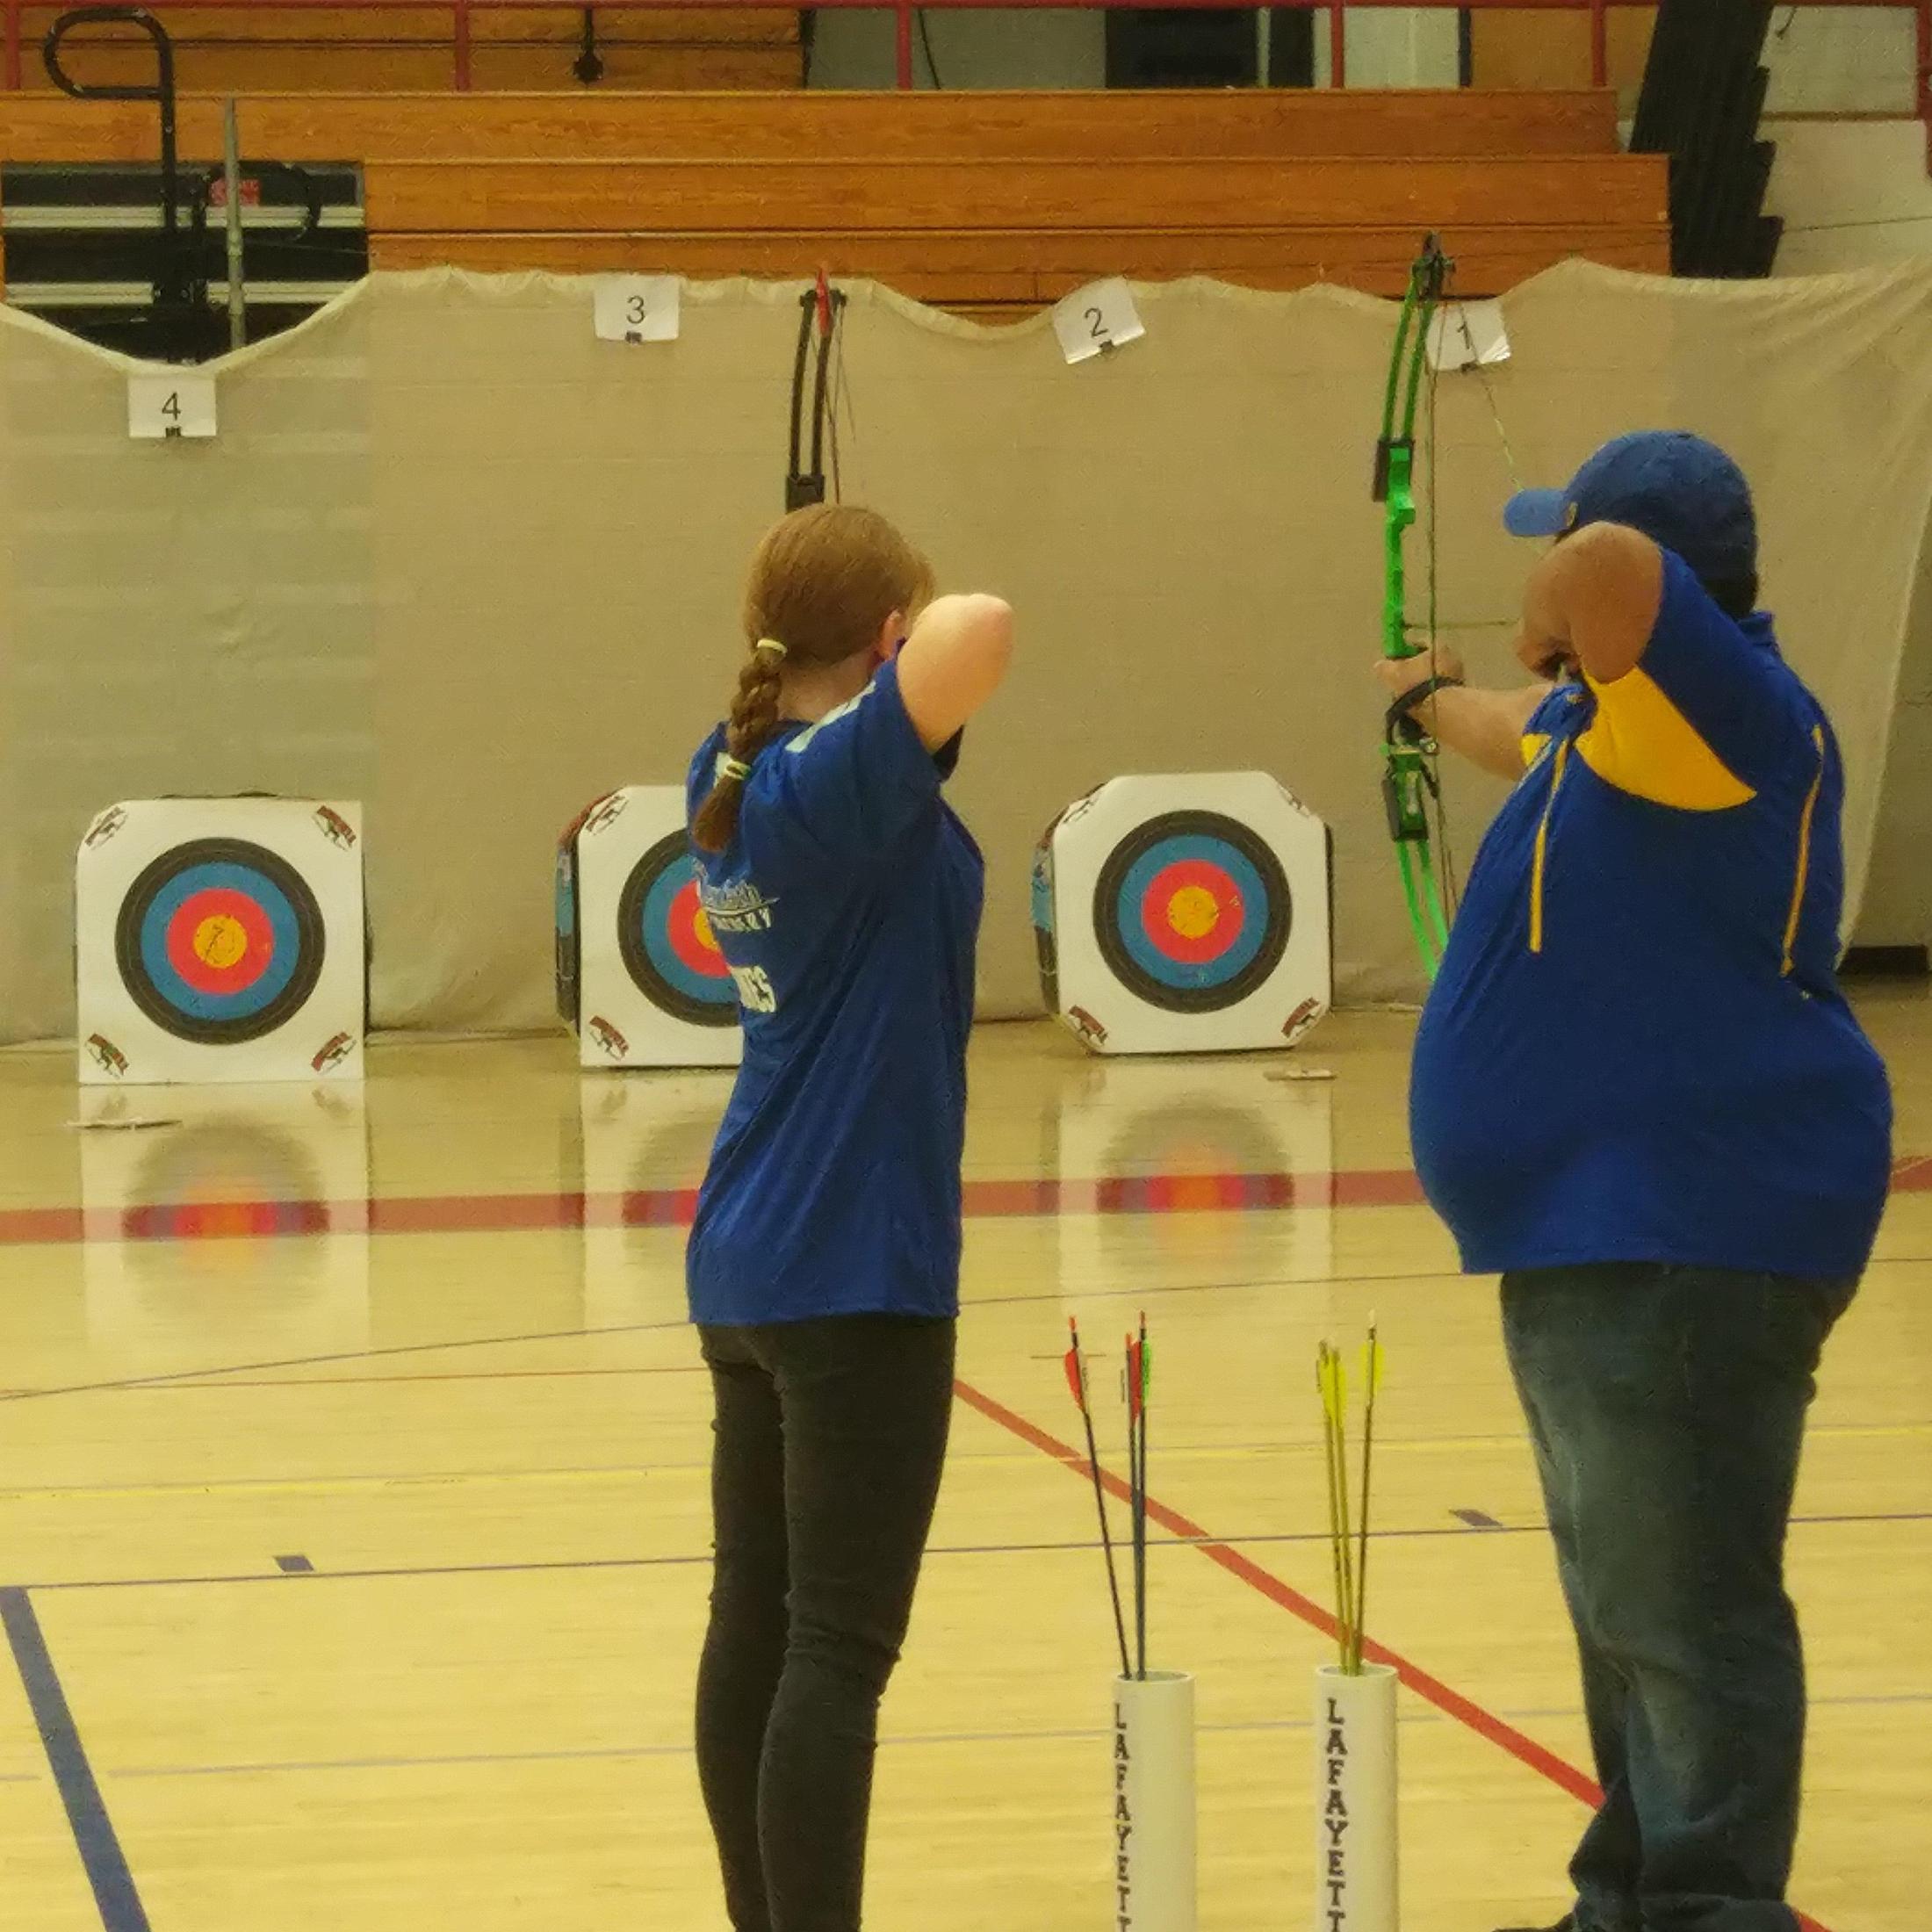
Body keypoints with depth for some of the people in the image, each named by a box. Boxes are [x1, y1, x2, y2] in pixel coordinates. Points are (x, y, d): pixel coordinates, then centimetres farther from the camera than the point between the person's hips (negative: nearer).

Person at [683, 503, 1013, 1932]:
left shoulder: (736, 778, 7)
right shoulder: (844, 781, -17)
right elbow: (983, 633, -32)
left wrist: (829, 624, 17)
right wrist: (920, 629, -14)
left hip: (753, 1265, 9)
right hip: (852, 1270, -9)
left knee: (756, 1632, 13)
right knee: (837, 1650, -8)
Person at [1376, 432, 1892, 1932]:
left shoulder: (1712, 708, -17)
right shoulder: (1622, 721, 16)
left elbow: (1614, 564, -38)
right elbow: (1532, 736, 40)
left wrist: (1559, 620, -15)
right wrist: (1437, 700, 60)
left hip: (1688, 1238, -11)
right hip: (1606, 1238, 11)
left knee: (1686, 1619, -9)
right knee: (1632, 1613, 19)